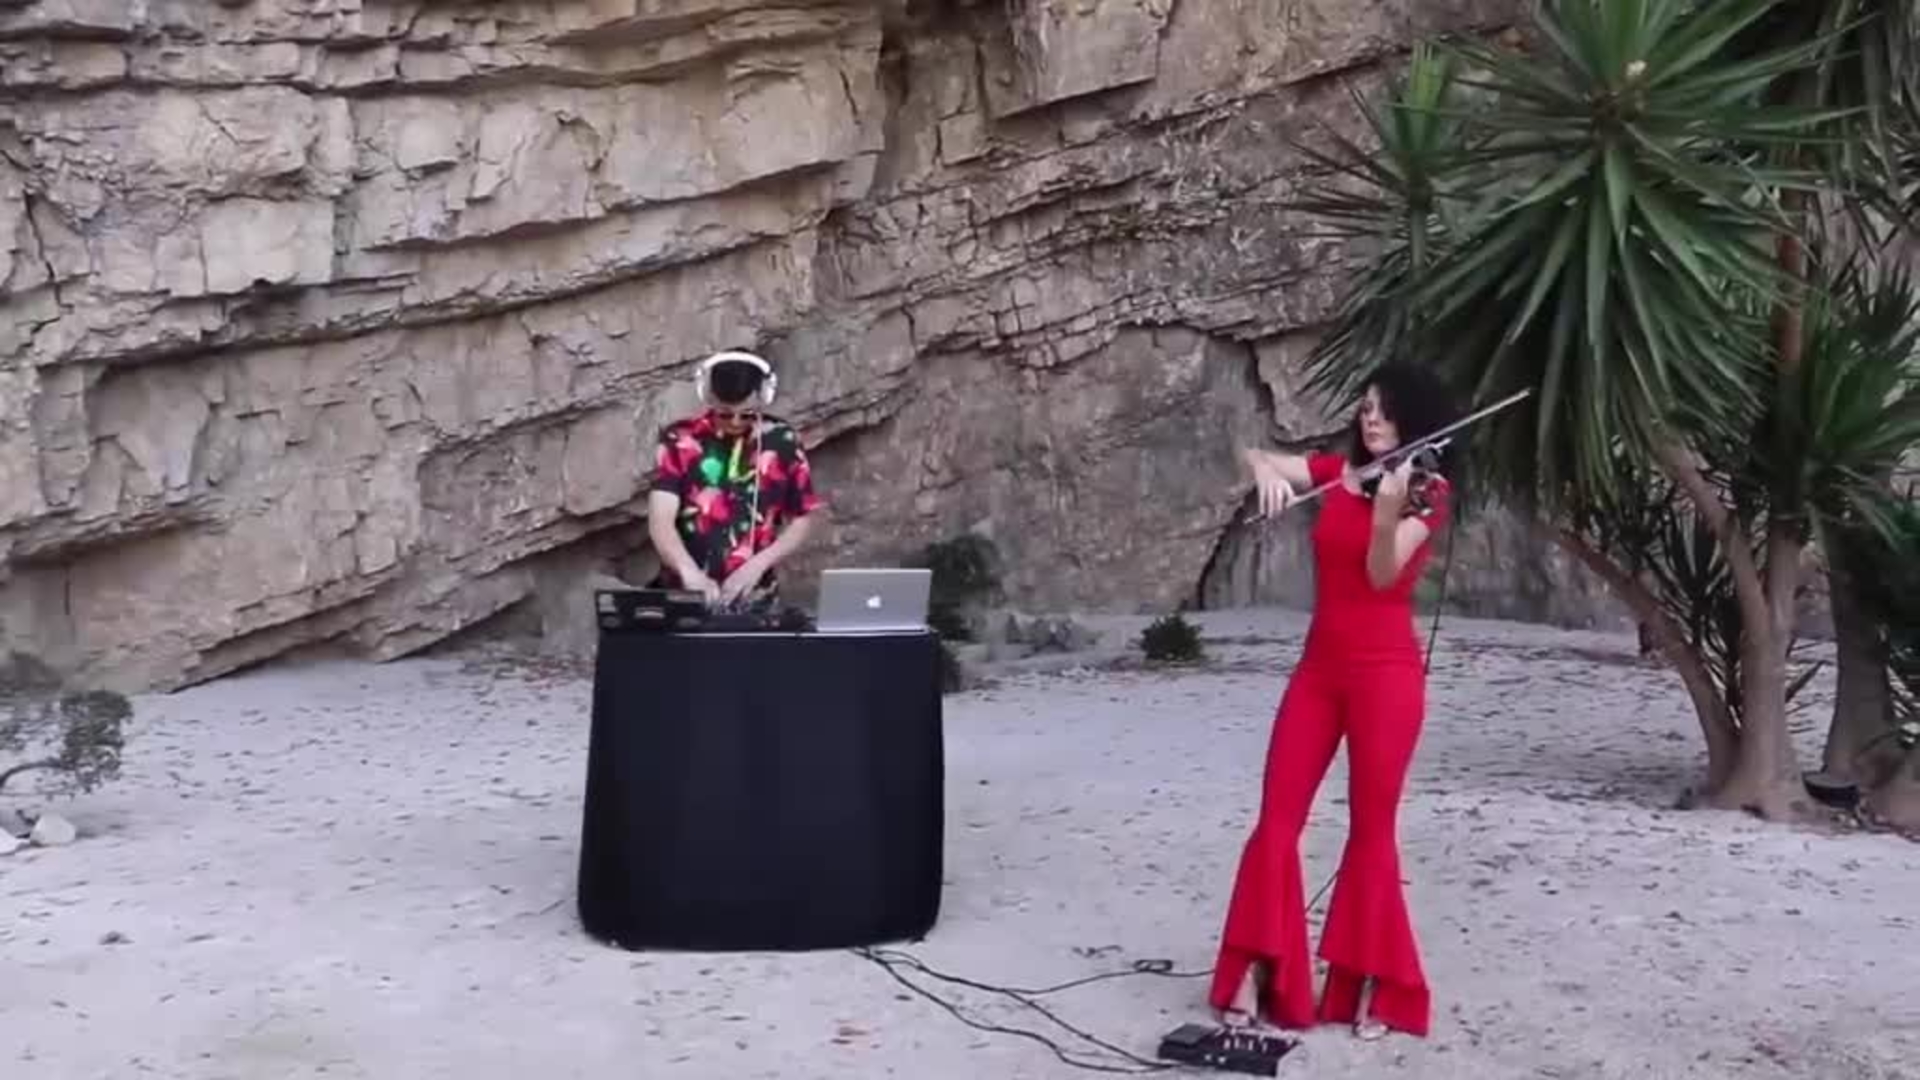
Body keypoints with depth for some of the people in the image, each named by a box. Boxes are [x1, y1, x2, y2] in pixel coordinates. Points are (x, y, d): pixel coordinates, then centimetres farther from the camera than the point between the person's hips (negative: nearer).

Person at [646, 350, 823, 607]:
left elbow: (804, 520, 8)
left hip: (754, 599, 1)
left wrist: (757, 564, -8)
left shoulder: (781, 442, 2)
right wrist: (689, 572, -28)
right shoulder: (679, 440, -1)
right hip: (684, 597, -1)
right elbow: (660, 520, -10)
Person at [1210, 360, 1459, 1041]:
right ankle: (1257, 974, 10)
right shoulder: (1337, 472, 10)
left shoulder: (1428, 494, -5)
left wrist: (1388, 513, -36)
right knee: (1277, 819, 3)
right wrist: (1268, 474, -16)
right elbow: (1257, 456, 6)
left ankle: (1369, 985, 14)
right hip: (1319, 667, 5)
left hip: (1385, 673, -5)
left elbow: (1383, 573, -18)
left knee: (1371, 828, 2)